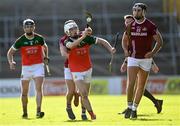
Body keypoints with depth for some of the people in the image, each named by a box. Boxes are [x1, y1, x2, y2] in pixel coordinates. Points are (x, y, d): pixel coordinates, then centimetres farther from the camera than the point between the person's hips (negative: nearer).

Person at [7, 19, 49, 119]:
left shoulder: (39, 38, -1)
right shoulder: (20, 41, -5)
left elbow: (45, 46, 21)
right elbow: (10, 52, 5)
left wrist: (46, 57, 8)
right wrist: (11, 62, -12)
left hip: (38, 66, 0)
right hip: (26, 67, 0)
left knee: (39, 89, -16)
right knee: (24, 92, 8)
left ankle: (38, 111, -22)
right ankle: (25, 113, 24)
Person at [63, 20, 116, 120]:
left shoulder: (86, 38, -8)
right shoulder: (67, 42, -16)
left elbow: (101, 41, -1)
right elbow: (71, 45, -41)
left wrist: (110, 49, -18)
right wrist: (82, 37, -54)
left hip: (88, 69, 4)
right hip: (77, 72, -4)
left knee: (85, 94, 14)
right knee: (84, 94, -15)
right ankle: (92, 114, -6)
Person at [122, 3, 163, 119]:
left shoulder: (150, 26, -7)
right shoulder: (130, 26, 2)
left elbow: (160, 41, -3)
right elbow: (125, 40, 15)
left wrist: (153, 53, -16)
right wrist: (126, 51, -4)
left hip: (146, 59, -1)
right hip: (133, 58, 1)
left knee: (141, 86, 6)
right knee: (130, 84, -12)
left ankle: (134, 109, 16)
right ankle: (129, 107, 1)